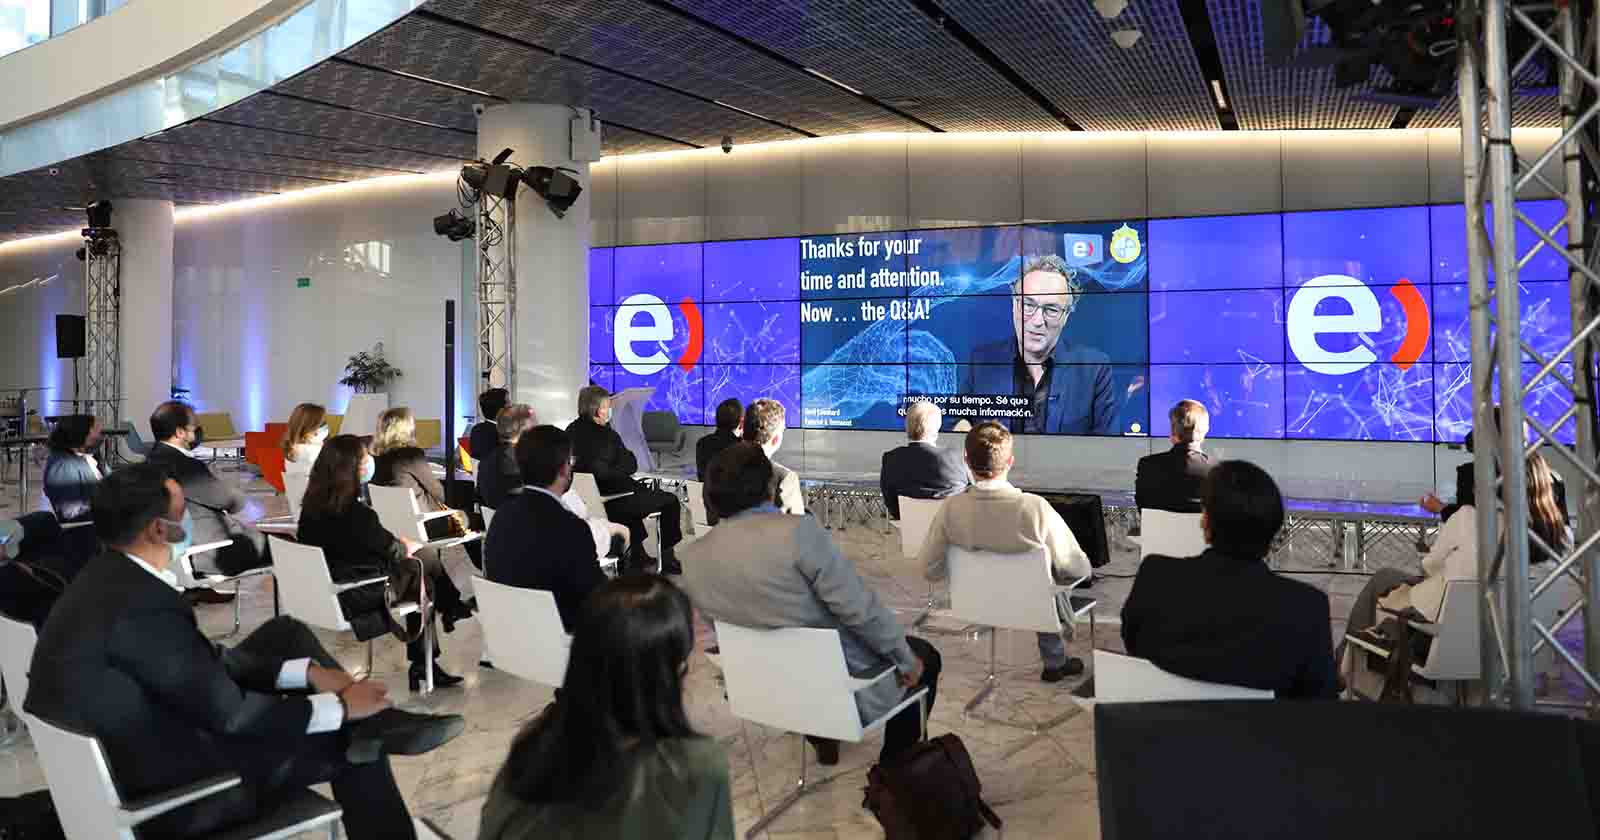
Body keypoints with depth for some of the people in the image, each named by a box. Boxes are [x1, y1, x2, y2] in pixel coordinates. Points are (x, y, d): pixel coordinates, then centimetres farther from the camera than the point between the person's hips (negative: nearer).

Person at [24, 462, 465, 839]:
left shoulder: (112, 577, 0)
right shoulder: (143, 607, -30)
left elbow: (201, 656, 5)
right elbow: (229, 714, -23)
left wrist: (309, 671, -1)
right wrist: (341, 708, -12)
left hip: (134, 748, 9)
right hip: (156, 789, -9)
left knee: (283, 633, 11)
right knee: (352, 742, 2)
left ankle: (379, 720, 3)